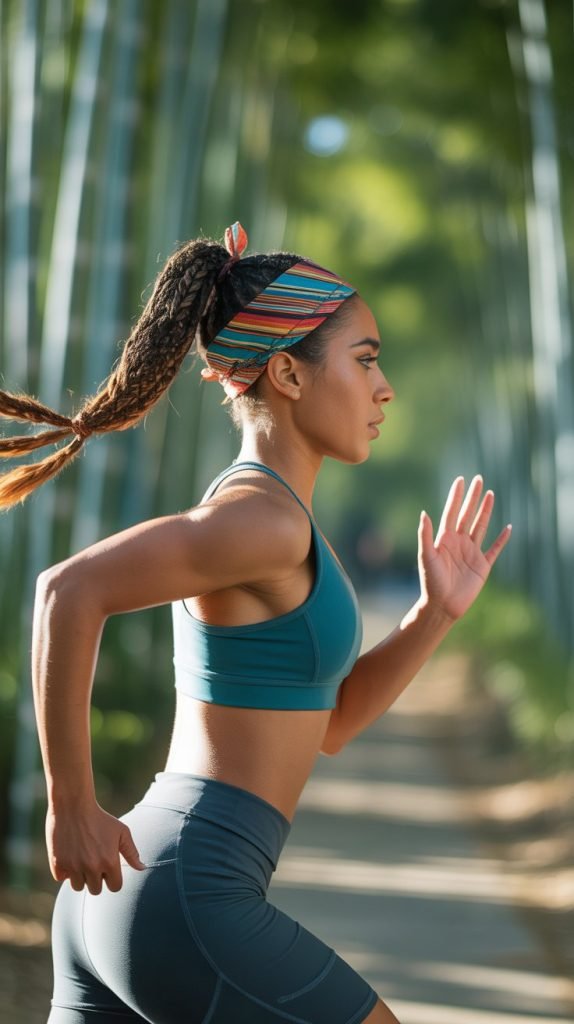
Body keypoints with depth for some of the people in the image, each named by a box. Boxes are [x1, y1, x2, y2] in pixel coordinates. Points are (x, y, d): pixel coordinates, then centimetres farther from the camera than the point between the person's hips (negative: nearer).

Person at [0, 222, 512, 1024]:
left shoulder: (262, 513, 17)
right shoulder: (263, 517, -13)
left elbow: (327, 724, 22)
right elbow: (71, 588, -26)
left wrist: (435, 613, 11)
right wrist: (71, 808, -20)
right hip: (188, 899, -10)